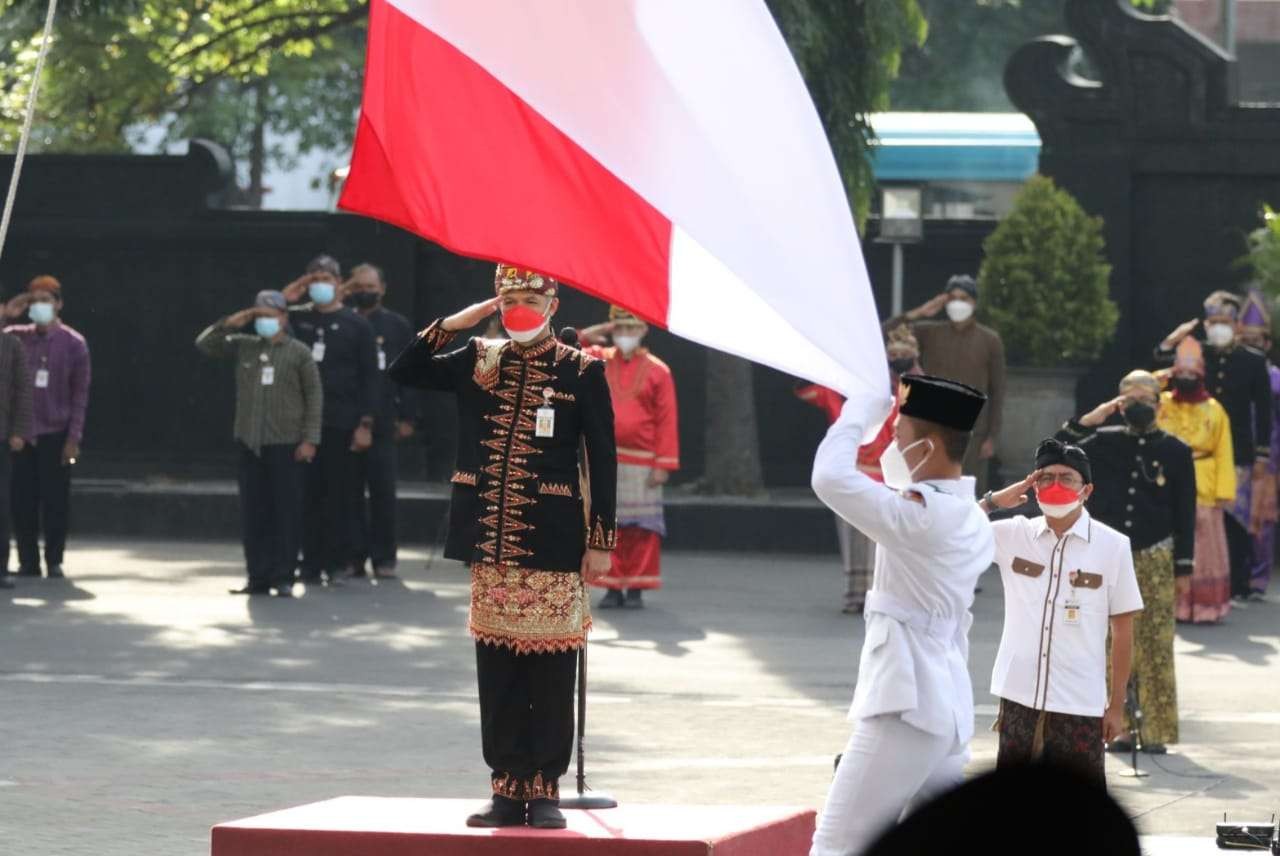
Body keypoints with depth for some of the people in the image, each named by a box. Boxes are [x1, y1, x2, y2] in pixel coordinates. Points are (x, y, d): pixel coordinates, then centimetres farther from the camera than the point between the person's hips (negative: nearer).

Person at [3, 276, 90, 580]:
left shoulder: (73, 343, -1)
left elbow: (80, 394, -1)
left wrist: (74, 438, -7)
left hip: (55, 434, -2)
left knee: (56, 499, 0)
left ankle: (54, 561, 10)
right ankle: (28, 562, 10)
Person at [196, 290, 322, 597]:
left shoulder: (299, 353, 0)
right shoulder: (243, 346, 9)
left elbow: (314, 396, -1)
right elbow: (204, 344, 10)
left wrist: (310, 439, -7)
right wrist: (228, 325, -5)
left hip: (285, 444, -4)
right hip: (250, 442, 4)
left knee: (285, 511, -3)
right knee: (253, 513, 5)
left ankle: (283, 577, 1)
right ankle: (258, 577, 10)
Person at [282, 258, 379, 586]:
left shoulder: (356, 325, 5)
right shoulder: (296, 319, 11)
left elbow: (370, 377, 3)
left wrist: (366, 424, -5)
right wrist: (284, 301, -2)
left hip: (342, 424, -2)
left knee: (342, 495, -1)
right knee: (309, 494, 1)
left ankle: (337, 562, 5)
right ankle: (311, 563, 6)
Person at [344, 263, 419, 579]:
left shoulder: (398, 326, 9)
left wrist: (407, 417, 2)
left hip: (382, 422, 0)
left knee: (383, 491, 1)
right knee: (350, 490, 1)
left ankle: (384, 557, 7)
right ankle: (355, 554, 6)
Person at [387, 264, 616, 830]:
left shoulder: (582, 372, -1)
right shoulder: (479, 362, 9)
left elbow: (602, 461, -1)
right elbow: (403, 374, 7)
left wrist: (601, 541, -4)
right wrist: (450, 327, -3)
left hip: (552, 547, -4)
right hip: (490, 545, 4)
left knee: (550, 671, 0)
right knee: (496, 667, 5)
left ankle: (545, 789, 6)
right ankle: (508, 789, 11)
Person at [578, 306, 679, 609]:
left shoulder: (658, 371, 1)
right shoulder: (597, 361, 9)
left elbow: (667, 421, -2)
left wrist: (664, 465, -9)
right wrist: (585, 336, -2)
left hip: (641, 464, -2)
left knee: (641, 528, -2)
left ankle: (636, 589, 4)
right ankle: (612, 588, 7)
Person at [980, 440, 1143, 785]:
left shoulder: (1112, 546, -3)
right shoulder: (1012, 535, 3)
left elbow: (1122, 631, 1)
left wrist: (1116, 705, 1)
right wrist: (993, 501, -6)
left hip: (1079, 706, -3)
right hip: (1020, 700, 3)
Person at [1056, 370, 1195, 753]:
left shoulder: (1176, 452, 2)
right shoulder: (1105, 442, 5)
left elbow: (1185, 514, 5)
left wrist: (1184, 569, 1)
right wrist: (1089, 420, -10)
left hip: (1154, 560, -1)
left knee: (1155, 647, -3)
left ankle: (1155, 731, 2)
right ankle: (1118, 728, 8)